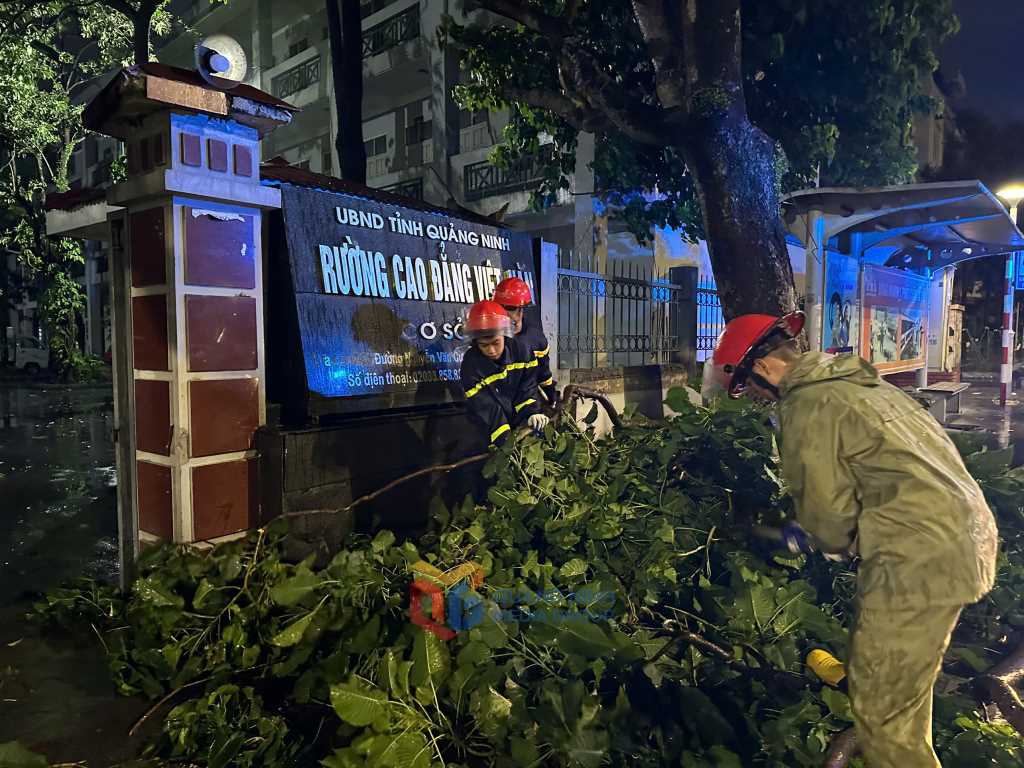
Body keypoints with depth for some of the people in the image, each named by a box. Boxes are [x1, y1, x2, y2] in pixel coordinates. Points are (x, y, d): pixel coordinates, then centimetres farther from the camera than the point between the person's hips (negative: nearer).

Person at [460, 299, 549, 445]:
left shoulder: (520, 350, -12)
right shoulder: (471, 365, -22)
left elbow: (527, 387, -4)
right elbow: (485, 409, -23)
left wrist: (532, 412, -21)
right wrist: (506, 440, -28)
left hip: (522, 420, 3)